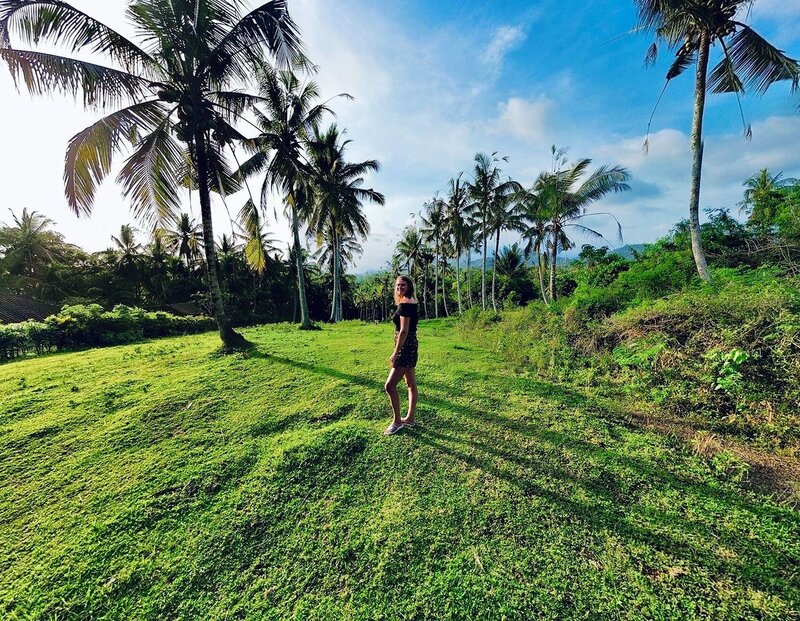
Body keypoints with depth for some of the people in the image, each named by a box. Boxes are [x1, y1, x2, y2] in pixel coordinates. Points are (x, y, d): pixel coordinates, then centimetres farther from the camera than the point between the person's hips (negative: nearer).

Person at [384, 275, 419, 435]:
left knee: (390, 385, -5)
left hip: (405, 347, -11)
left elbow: (403, 331, -21)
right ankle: (410, 418, 29)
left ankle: (397, 421, 10)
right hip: (410, 345, 11)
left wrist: (395, 353, -19)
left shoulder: (404, 304, -17)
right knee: (411, 383, 16)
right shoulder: (411, 301, 13)